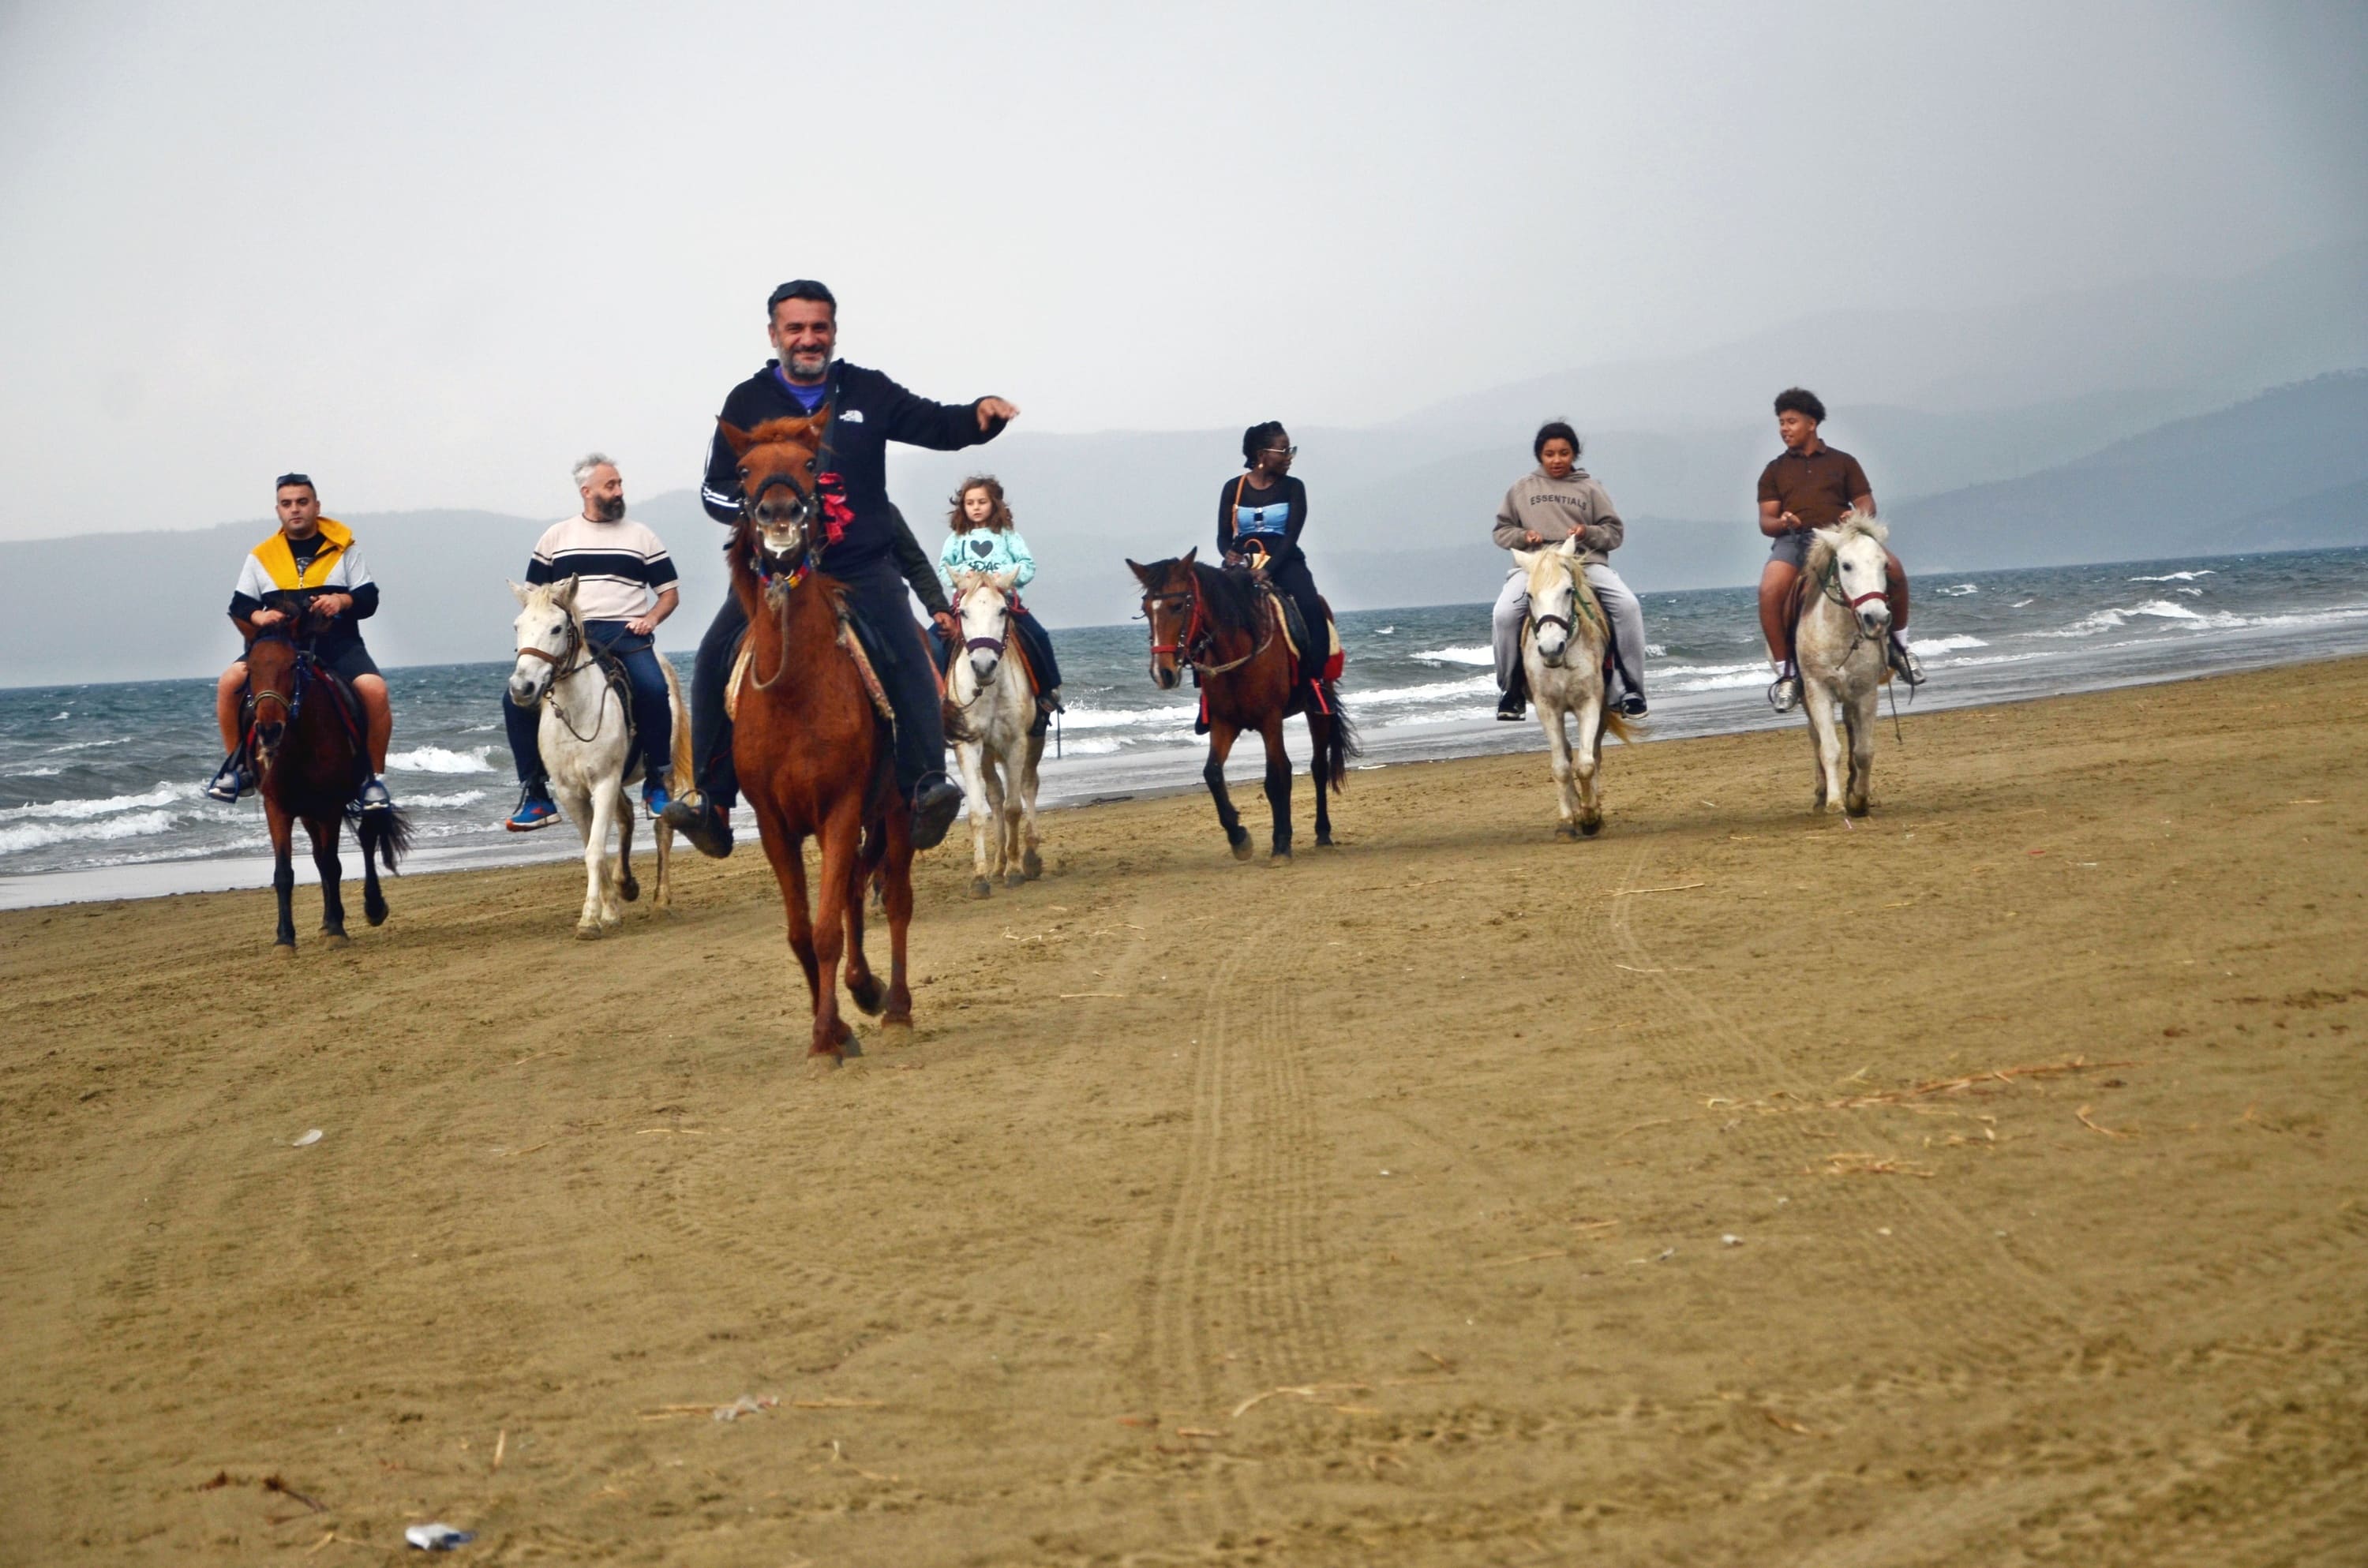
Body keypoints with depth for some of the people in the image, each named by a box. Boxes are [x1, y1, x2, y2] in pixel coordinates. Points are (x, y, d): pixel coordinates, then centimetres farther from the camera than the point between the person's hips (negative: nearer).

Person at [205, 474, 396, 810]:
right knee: (230, 681, -23)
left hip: (338, 642, -1)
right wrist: (258, 616, -13)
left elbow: (369, 599, 4)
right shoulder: (261, 556, 11)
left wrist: (342, 600, -17)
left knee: (374, 689, -29)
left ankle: (375, 777, -14)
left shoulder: (343, 549, 8)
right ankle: (236, 766, -6)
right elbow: (239, 606, 9)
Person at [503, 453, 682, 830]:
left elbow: (670, 594, 15)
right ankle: (535, 796, -10)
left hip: (626, 635, -2)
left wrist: (652, 617, -6)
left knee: (653, 689, -33)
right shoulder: (556, 537, 15)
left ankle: (656, 784, -16)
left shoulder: (641, 536, 14)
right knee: (516, 698, -19)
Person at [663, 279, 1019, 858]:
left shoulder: (868, 392, 7)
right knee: (717, 657, -16)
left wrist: (981, 414, -13)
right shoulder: (747, 403, 6)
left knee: (905, 657, -22)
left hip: (864, 565, 0)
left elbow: (939, 427, 8)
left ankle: (926, 787, -23)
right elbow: (716, 491, 6)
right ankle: (710, 799, -10)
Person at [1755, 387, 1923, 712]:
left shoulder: (1843, 463, 18)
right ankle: (1785, 673, -23)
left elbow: (1867, 504, 12)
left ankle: (1899, 646, -6)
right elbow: (1766, 521, 11)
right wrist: (1780, 522, -14)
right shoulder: (1775, 471, 19)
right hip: (1794, 540, 0)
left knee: (1893, 567, -28)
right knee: (1770, 591, -34)